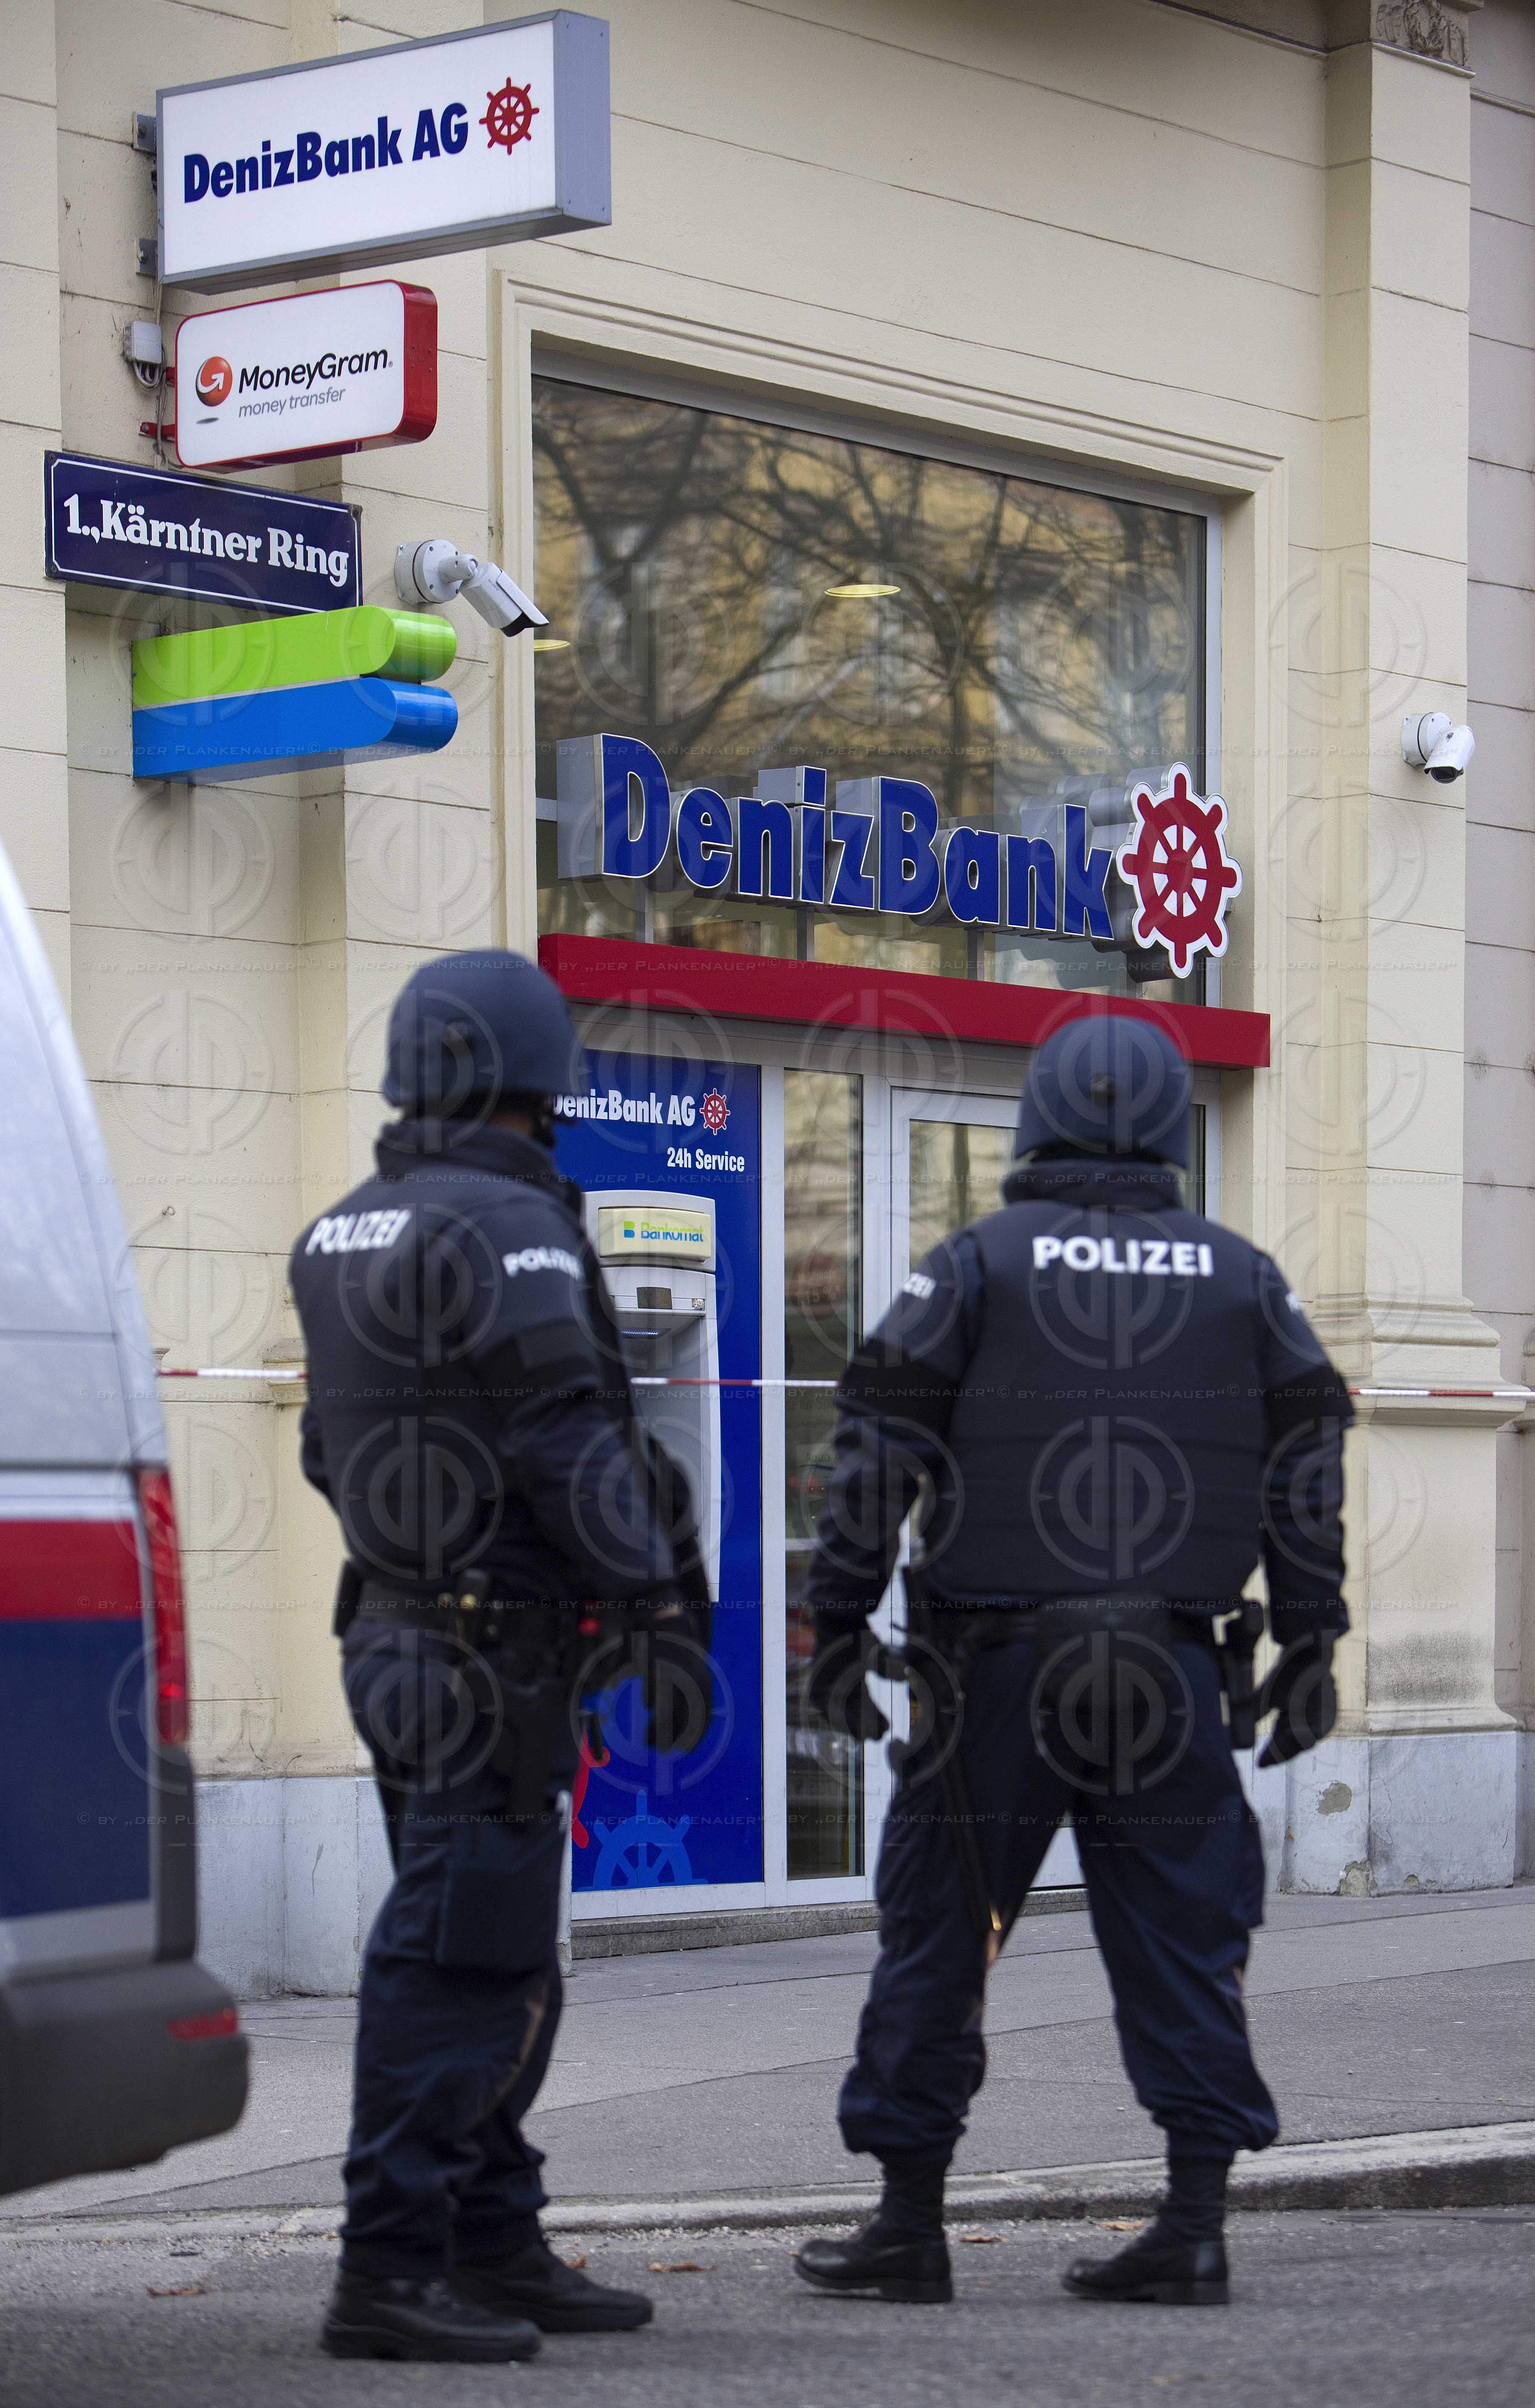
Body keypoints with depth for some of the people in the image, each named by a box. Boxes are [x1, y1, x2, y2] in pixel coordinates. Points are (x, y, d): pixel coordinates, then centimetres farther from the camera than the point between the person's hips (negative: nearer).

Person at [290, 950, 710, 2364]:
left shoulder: (346, 1238, 15)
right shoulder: (506, 1227, -14)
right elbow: (571, 1446, -18)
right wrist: (665, 1618, -15)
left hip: (400, 1633, 9)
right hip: (494, 1650, -9)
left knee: (499, 1960, 15)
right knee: (461, 1957, -8)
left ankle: (495, 2249, 21)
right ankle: (389, 2272, -9)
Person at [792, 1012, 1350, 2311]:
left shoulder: (975, 1265, 1)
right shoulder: (1244, 1278, 8)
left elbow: (876, 1454, -3)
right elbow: (1310, 1471, 7)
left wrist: (838, 1625, 3)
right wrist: (1310, 1649, 11)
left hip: (996, 1665, -2)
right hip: (1171, 1667, 2)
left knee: (938, 1937, 6)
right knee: (1181, 1945, 6)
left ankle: (910, 2225, 8)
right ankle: (1194, 2225, 1)